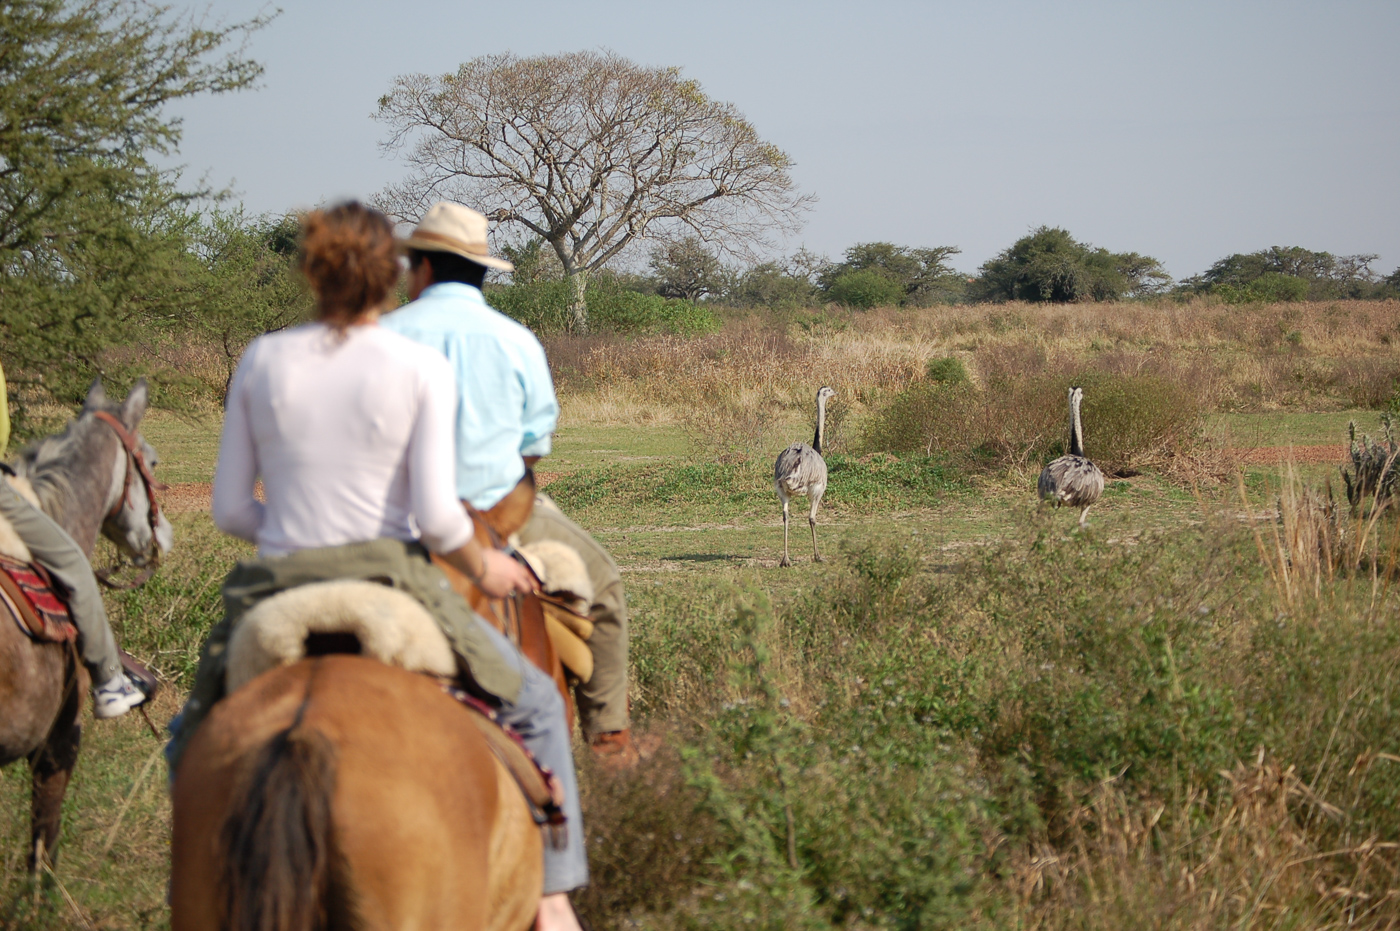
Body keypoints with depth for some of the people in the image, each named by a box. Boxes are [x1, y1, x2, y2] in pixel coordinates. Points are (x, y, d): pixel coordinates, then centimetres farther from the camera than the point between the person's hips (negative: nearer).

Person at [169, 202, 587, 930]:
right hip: (393, 584, -2)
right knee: (534, 702, 19)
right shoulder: (422, 369, -5)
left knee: (193, 735, 29)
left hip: (274, 595, 2)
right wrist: (482, 567, 7)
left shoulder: (262, 361, 3)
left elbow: (230, 509, 4)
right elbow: (434, 513, -12)